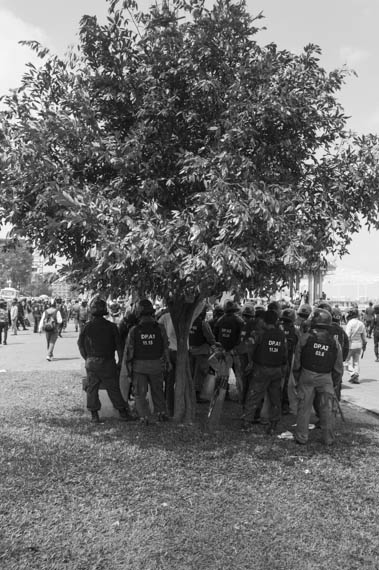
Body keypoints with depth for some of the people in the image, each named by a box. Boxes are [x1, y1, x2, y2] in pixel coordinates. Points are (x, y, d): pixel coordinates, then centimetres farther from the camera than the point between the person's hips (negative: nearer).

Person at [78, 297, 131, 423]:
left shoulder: (86, 327, -4)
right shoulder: (111, 326, -5)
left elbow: (80, 345, 2)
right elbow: (119, 346, -2)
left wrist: (88, 359, 13)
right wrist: (120, 362, 7)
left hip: (91, 363, 1)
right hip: (108, 363, 0)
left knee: (92, 389, 10)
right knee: (114, 389, 8)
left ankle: (94, 415, 13)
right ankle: (123, 413, 14)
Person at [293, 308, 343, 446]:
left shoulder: (305, 337, -7)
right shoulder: (334, 342, -1)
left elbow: (297, 361, -2)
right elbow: (339, 367, 5)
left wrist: (297, 379, 9)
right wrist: (335, 380, 20)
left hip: (307, 375, -1)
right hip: (326, 378, 1)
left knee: (304, 407, 8)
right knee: (327, 408, 11)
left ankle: (301, 437, 14)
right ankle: (328, 439, 19)